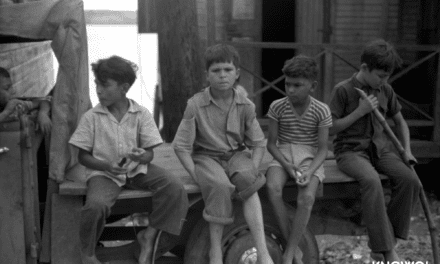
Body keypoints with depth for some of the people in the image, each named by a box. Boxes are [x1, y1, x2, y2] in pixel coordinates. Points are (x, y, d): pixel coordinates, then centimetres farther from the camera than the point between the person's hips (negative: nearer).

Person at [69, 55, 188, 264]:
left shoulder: (141, 114, -1)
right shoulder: (91, 117, -3)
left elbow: (150, 153, 0)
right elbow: (83, 156, -1)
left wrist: (142, 156, -25)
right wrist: (107, 166, -19)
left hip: (137, 169, 2)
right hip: (104, 172, -2)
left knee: (174, 187, -23)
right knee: (96, 205, -33)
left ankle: (149, 235, -5)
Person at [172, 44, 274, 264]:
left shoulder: (245, 106, -2)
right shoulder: (195, 105, -10)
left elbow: (258, 144, 3)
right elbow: (181, 146, -8)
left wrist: (251, 172, -12)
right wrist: (197, 175, -17)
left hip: (236, 155, 2)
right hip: (206, 157, -2)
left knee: (248, 182, -30)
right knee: (220, 185, -33)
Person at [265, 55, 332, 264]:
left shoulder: (322, 111, -6)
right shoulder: (277, 107, -4)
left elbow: (322, 149, -5)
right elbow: (271, 143, 0)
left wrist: (310, 171, -23)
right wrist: (287, 165, -17)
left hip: (310, 157, -1)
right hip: (283, 155, 1)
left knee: (307, 197, -31)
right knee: (273, 188, -31)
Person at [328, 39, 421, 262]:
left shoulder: (386, 90, 8)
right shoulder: (343, 90, -7)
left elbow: (399, 121, 21)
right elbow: (331, 129, -8)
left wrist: (407, 150, 6)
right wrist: (360, 111, -14)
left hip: (380, 148, 5)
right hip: (350, 150, -5)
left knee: (410, 180, -22)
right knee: (371, 181, -36)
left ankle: (383, 243, -10)